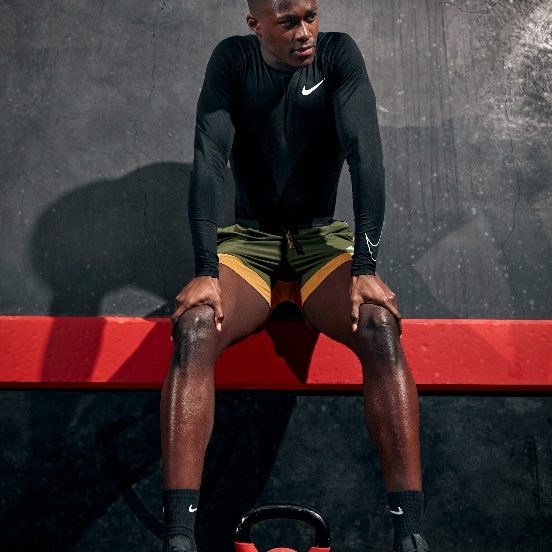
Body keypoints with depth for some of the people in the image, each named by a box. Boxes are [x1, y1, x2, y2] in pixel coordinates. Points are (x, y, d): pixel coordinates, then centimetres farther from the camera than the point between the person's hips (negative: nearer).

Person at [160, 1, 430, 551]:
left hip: (322, 239, 0)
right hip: (247, 242, 0)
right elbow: (208, 162, -14)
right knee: (194, 327, -31)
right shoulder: (232, 60, -2)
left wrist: (365, 269, -28)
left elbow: (365, 154, -15)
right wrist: (205, 273, -28)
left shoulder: (339, 54, -3)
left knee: (380, 325, -32)